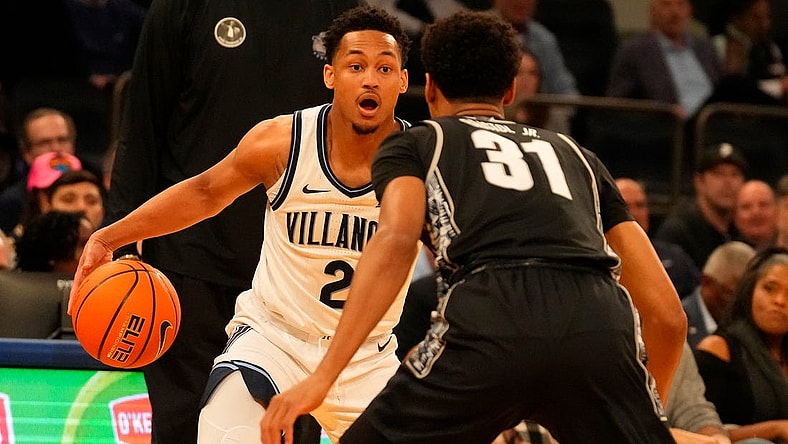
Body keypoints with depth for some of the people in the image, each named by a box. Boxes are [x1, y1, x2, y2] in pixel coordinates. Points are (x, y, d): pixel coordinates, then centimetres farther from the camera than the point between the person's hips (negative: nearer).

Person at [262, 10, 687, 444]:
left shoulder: (414, 144, 26)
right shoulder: (575, 154, 35)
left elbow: (397, 239, 1)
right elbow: (668, 314, 29)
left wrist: (323, 376, -5)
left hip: (491, 320, -2)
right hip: (600, 324, 2)